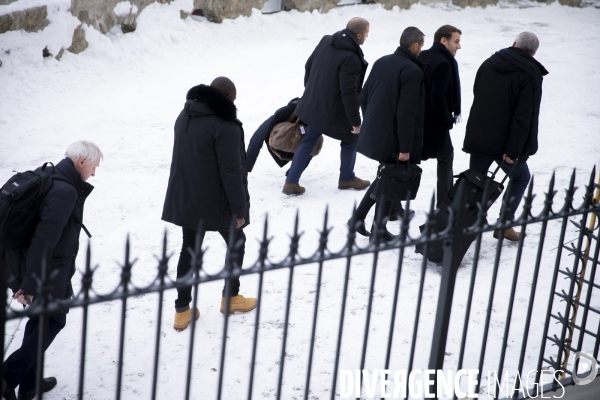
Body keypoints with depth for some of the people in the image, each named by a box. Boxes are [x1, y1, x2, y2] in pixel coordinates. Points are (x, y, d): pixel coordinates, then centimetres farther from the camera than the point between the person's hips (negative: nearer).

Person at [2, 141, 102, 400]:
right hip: (48, 272, -9)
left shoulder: (51, 180, 8)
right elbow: (44, 239, -28)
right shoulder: (66, 191, -23)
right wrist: (30, 283, -26)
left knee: (40, 319, 20)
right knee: (53, 321, 8)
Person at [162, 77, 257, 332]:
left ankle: (182, 310, 15)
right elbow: (232, 172, -22)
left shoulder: (185, 116, 3)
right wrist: (239, 210, -14)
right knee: (236, 243, 17)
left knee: (189, 249, 13)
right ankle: (231, 298, 28)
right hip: (217, 203, -7)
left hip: (185, 199, 7)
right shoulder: (225, 127, -23)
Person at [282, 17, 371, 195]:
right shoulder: (351, 58, -25)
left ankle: (291, 182, 14)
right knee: (351, 138, 18)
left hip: (313, 105, 7)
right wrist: (355, 120, -17)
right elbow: (348, 92, -26)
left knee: (308, 141, 17)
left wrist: (310, 91, 26)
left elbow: (309, 66, 12)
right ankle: (347, 178, 29)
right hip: (335, 111, -7)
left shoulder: (326, 41, 0)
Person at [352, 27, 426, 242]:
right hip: (392, 139, -8)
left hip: (373, 134, 8)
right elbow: (406, 113, -22)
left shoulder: (381, 62, 7)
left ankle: (358, 218, 19)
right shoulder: (412, 71, -18)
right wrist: (406, 148, -18)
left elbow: (364, 97, 13)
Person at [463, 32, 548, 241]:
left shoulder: (488, 64, 6)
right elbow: (525, 116, -18)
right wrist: (513, 150, -18)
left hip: (477, 138, 4)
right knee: (520, 177, 18)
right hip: (504, 143, -4)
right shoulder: (531, 75, -12)